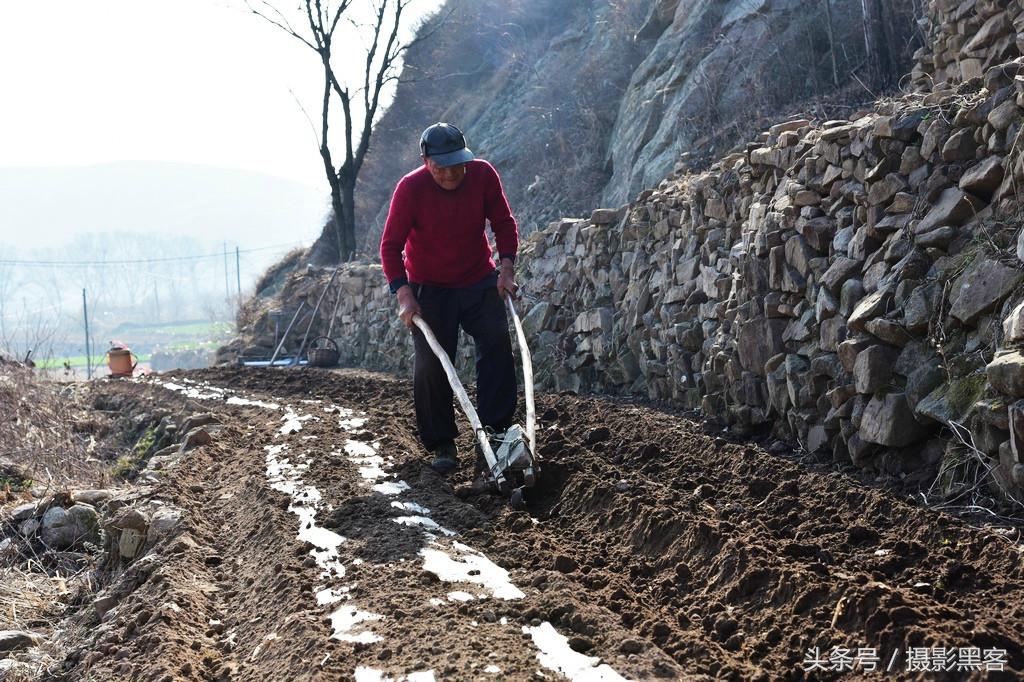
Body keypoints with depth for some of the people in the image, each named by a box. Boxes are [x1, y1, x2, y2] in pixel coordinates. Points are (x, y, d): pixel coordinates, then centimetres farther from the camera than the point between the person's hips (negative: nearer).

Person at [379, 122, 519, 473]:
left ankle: (495, 431, 0)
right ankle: (441, 444, 6)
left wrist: (506, 266, -12)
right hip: (430, 288, -2)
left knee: (498, 349, -7)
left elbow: (504, 223, 0)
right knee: (431, 365, -5)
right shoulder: (410, 188, -20)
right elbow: (391, 246, -17)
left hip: (480, 282, 3)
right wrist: (404, 295, -25)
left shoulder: (483, 174, -13)